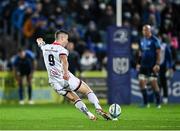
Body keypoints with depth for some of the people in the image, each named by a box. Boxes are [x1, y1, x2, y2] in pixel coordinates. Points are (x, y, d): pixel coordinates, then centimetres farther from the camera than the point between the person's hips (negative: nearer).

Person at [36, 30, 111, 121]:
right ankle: (99, 109, -10)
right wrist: (65, 72, -51)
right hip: (66, 79, -7)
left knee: (74, 99, 17)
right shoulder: (61, 50, -12)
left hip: (55, 83, 7)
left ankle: (89, 115, 6)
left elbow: (41, 45, 36)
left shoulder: (46, 47, 10)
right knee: (88, 90, 6)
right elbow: (64, 60, -34)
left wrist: (40, 42, 61)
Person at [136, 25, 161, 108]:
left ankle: (158, 103, 7)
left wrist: (157, 64, -16)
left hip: (152, 66, -6)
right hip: (143, 65, 6)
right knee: (141, 82, -1)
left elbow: (158, 53, -9)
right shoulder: (142, 40, 12)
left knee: (154, 83, -5)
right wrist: (139, 63, 15)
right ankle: (145, 103, 8)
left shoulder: (154, 40, -7)